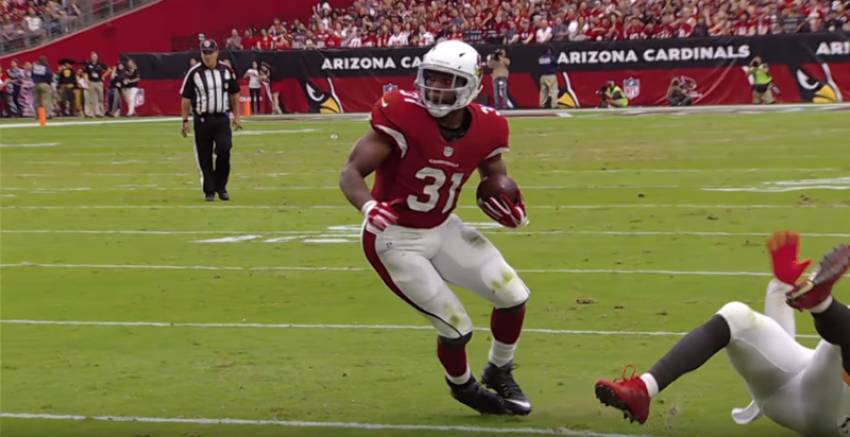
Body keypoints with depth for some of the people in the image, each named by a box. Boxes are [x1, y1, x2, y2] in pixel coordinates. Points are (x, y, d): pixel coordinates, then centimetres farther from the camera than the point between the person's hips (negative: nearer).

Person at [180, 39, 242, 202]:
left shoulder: (226, 71, 4)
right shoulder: (194, 72, -4)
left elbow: (234, 94, 13)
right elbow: (186, 98, 0)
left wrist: (236, 116, 9)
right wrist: (185, 120, -3)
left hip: (222, 118, 1)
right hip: (202, 120, -1)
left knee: (224, 151, -11)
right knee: (204, 157, 1)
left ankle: (221, 187, 8)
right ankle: (209, 191, 12)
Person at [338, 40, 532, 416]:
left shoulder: (485, 130, -9)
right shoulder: (403, 117, -26)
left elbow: (497, 180, 11)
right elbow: (351, 172, -23)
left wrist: (508, 205, -11)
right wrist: (368, 206, -43)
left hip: (442, 230, 6)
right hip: (396, 240, -6)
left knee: (514, 296, 1)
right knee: (457, 327, -6)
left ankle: (499, 373, 30)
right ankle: (462, 386, 29)